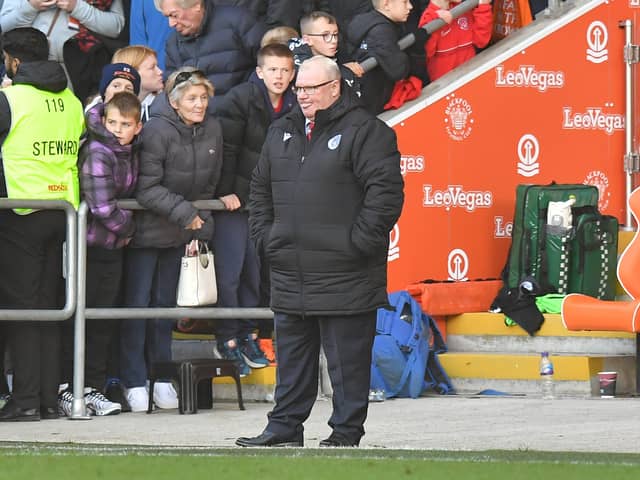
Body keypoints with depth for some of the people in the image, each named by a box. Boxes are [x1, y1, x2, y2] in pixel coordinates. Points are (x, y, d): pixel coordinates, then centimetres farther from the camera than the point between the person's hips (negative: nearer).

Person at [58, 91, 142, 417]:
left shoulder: (129, 152, 7)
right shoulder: (96, 153, -16)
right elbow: (102, 207, -20)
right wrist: (128, 227, -6)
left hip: (113, 248, 7)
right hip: (88, 245, -7)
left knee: (105, 320, 8)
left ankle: (93, 389, 14)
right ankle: (65, 389, 3)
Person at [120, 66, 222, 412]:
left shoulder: (212, 130, 0)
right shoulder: (157, 131, -20)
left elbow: (209, 182, 12)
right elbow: (146, 189, -21)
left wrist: (199, 221, 6)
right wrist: (184, 213, -22)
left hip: (181, 233, 6)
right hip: (146, 229, -6)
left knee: (166, 302, 12)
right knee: (137, 302, -4)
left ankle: (162, 378, 17)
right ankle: (134, 382, 1)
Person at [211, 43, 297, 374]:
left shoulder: (293, 108, 5)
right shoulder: (240, 99, -12)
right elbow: (224, 147, -14)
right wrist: (225, 191, -16)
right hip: (234, 198, -6)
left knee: (257, 269, 10)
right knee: (230, 270, -6)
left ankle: (248, 333, 22)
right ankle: (227, 338, 2)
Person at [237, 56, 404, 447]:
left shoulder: (365, 131, -8)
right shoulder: (282, 132, 15)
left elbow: (385, 191, -15)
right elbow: (260, 190, 24)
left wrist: (358, 243, -16)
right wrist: (264, 236, 12)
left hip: (344, 276, -7)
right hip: (290, 273, 7)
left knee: (347, 357, -1)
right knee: (292, 355, 14)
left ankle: (346, 431, 6)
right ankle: (285, 426, 22)